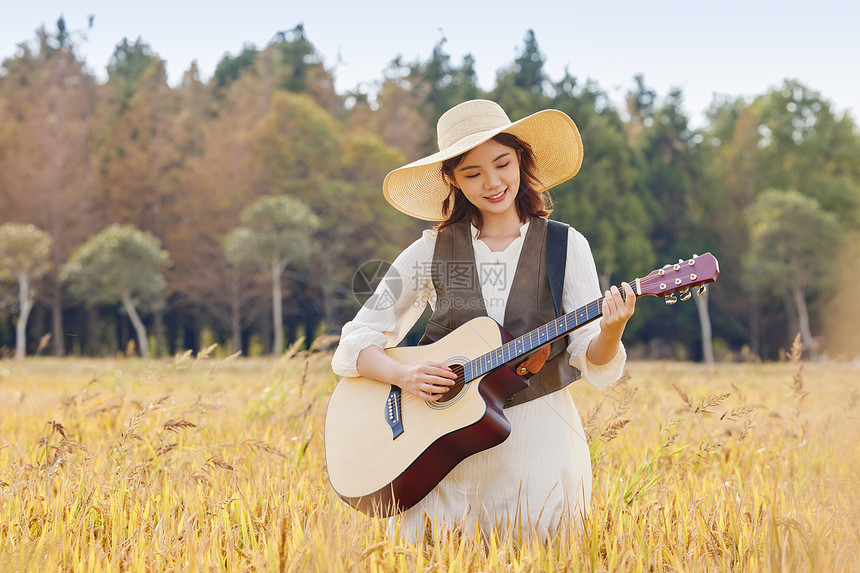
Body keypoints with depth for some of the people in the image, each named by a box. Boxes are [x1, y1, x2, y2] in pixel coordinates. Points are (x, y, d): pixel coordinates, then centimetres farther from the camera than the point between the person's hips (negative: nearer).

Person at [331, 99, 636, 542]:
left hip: (536, 436, 0)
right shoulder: (431, 251, 3)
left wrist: (610, 332, -23)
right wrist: (405, 377, -16)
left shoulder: (565, 246, 2)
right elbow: (353, 346, 3)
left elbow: (593, 364, -2)